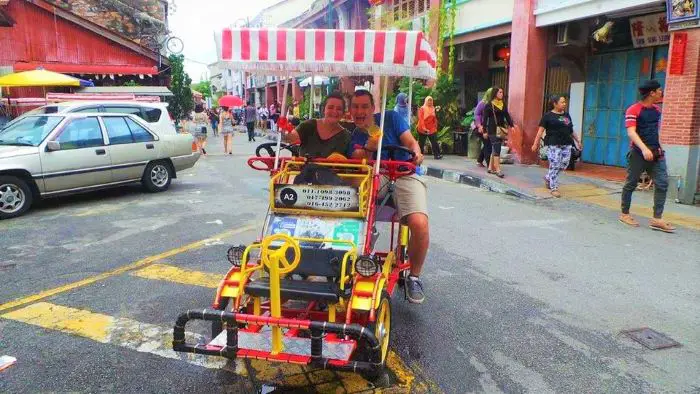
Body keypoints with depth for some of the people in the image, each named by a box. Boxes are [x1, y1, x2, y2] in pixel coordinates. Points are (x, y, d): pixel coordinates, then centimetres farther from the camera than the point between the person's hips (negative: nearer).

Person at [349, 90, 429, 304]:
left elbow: (410, 141, 1)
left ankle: (414, 277, -3)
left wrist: (416, 153, -22)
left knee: (419, 224, -30)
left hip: (405, 175, -2)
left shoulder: (390, 118, 9)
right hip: (375, 180, 2)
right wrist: (368, 147, -19)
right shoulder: (354, 138, 14)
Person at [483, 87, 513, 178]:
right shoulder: (489, 105, -6)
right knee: (496, 149, -11)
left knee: (495, 149, 11)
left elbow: (507, 116, 15)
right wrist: (485, 130, -10)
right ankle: (498, 170, -10)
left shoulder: (503, 104, 12)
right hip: (493, 130, -6)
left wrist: (511, 125, 6)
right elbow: (485, 118, -6)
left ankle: (491, 168, 20)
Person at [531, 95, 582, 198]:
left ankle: (548, 178, 28)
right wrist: (536, 144, -11)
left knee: (563, 165, 5)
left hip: (566, 144, 6)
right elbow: (541, 130, -5)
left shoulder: (566, 115, 17)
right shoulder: (548, 115, -2)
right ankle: (554, 188, 4)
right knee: (555, 166, -6)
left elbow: (571, 130, 24)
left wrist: (577, 140, 23)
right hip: (553, 145, -6)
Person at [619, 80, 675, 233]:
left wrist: (658, 148, 21)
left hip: (656, 153, 7)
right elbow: (631, 132, -20)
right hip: (638, 153, -6)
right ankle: (625, 214, 19)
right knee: (631, 184, 4)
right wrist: (644, 148, -31)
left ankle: (657, 219, -2)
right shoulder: (633, 110, -9)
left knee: (662, 183, -3)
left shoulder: (657, 110, 13)